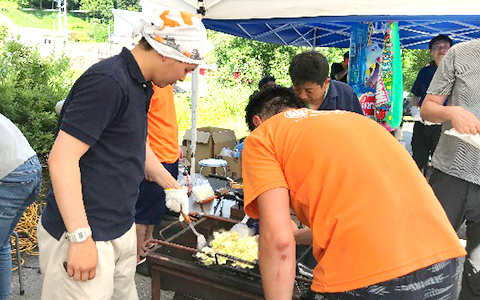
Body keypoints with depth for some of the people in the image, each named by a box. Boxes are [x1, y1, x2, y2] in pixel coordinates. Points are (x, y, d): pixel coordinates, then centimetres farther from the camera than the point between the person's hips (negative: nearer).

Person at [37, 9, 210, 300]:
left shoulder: (140, 86, 12)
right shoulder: (106, 82, -20)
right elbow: (62, 158, -24)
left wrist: (173, 187, 29)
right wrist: (81, 238, -24)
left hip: (122, 229, 9)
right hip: (87, 237, -9)